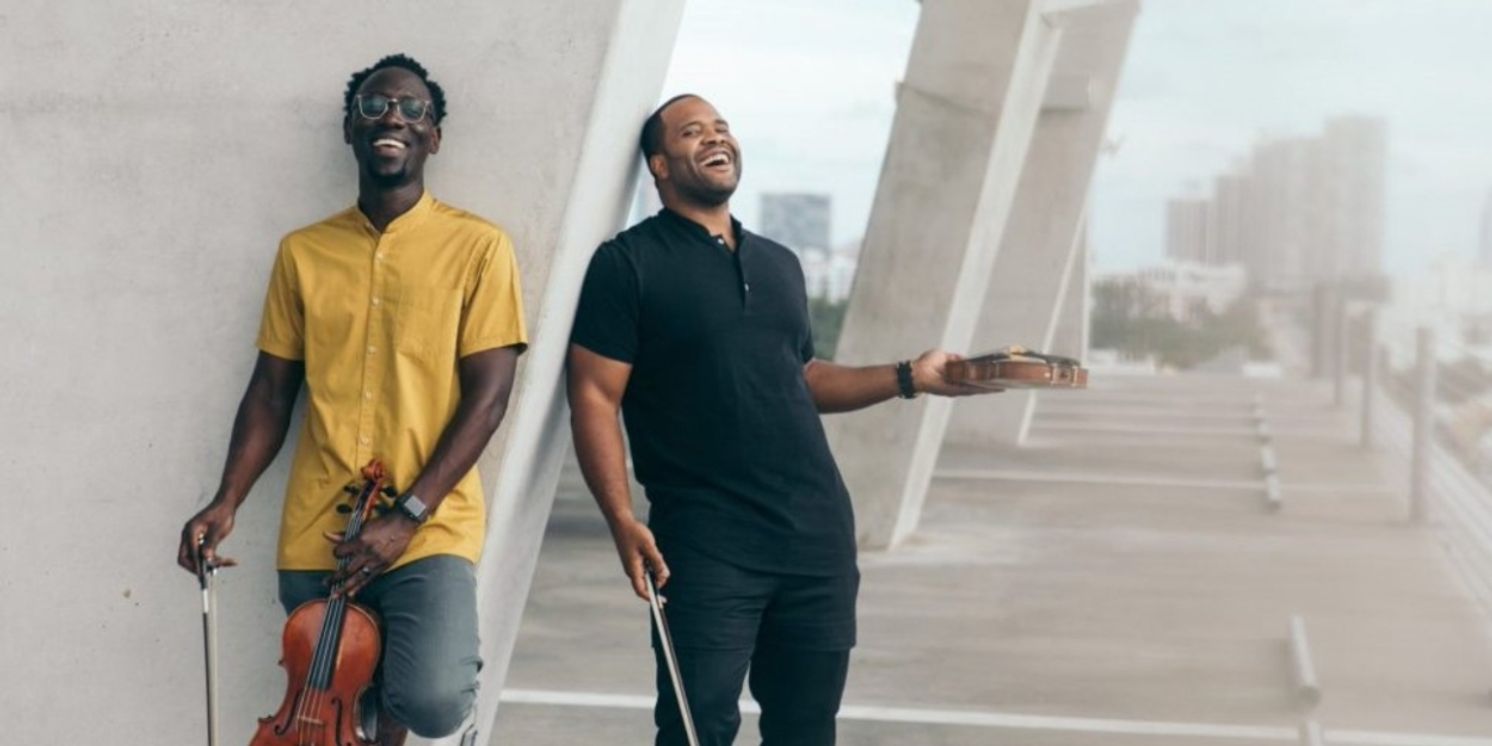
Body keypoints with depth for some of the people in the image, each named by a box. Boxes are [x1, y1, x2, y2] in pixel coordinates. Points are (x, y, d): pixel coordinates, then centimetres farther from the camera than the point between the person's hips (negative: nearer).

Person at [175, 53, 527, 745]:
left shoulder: (478, 246, -3)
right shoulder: (302, 252, 8)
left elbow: (487, 395, -7)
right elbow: (272, 388, 10)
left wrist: (407, 516, -15)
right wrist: (227, 500, -5)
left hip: (430, 527, -3)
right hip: (315, 532, 4)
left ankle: (390, 690, 10)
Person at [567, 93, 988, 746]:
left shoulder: (779, 264, 18)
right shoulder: (629, 263, -2)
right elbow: (595, 397, -8)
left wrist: (910, 377, 14)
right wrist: (623, 520, -18)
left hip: (818, 536, 6)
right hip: (706, 545, -6)